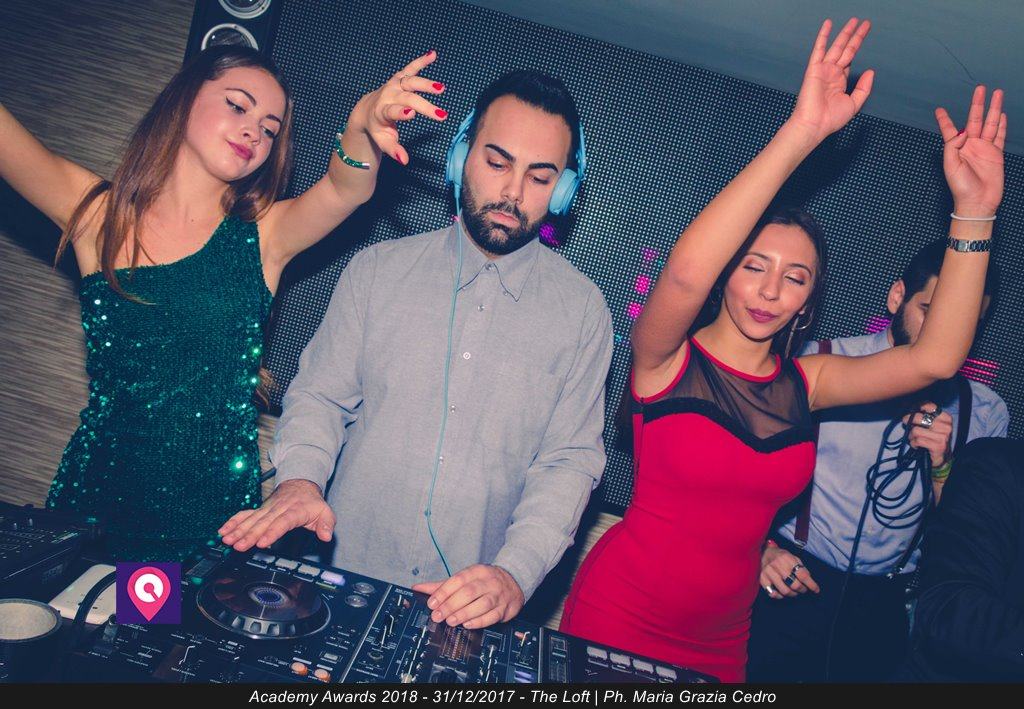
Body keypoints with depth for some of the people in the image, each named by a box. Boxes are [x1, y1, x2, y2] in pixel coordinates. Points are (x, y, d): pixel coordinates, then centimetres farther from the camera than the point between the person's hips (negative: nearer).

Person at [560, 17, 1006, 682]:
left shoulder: (803, 383, -1)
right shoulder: (669, 360, -14)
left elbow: (933, 358, -11)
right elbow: (685, 272, -34)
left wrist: (974, 212, -16)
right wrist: (803, 132, -36)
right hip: (616, 620, -4)